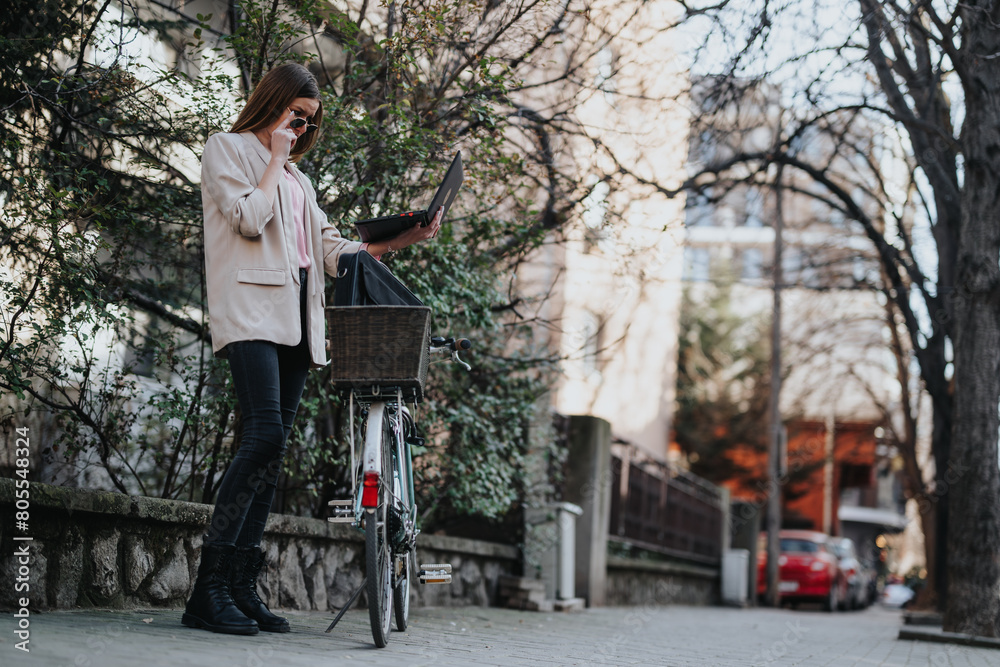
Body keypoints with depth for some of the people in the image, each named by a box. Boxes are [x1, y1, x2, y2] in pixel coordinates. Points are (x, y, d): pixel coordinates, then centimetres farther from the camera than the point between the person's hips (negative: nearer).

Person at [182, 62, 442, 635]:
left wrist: (404, 239, 14)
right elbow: (249, 218, -9)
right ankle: (209, 591, -23)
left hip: (294, 318, 8)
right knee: (266, 435, -23)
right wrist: (275, 158, 2)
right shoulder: (228, 148, 8)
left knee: (274, 447, 0)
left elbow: (330, 249, 23)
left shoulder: (295, 175, 28)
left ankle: (243, 589, 1)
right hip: (251, 310, -8)